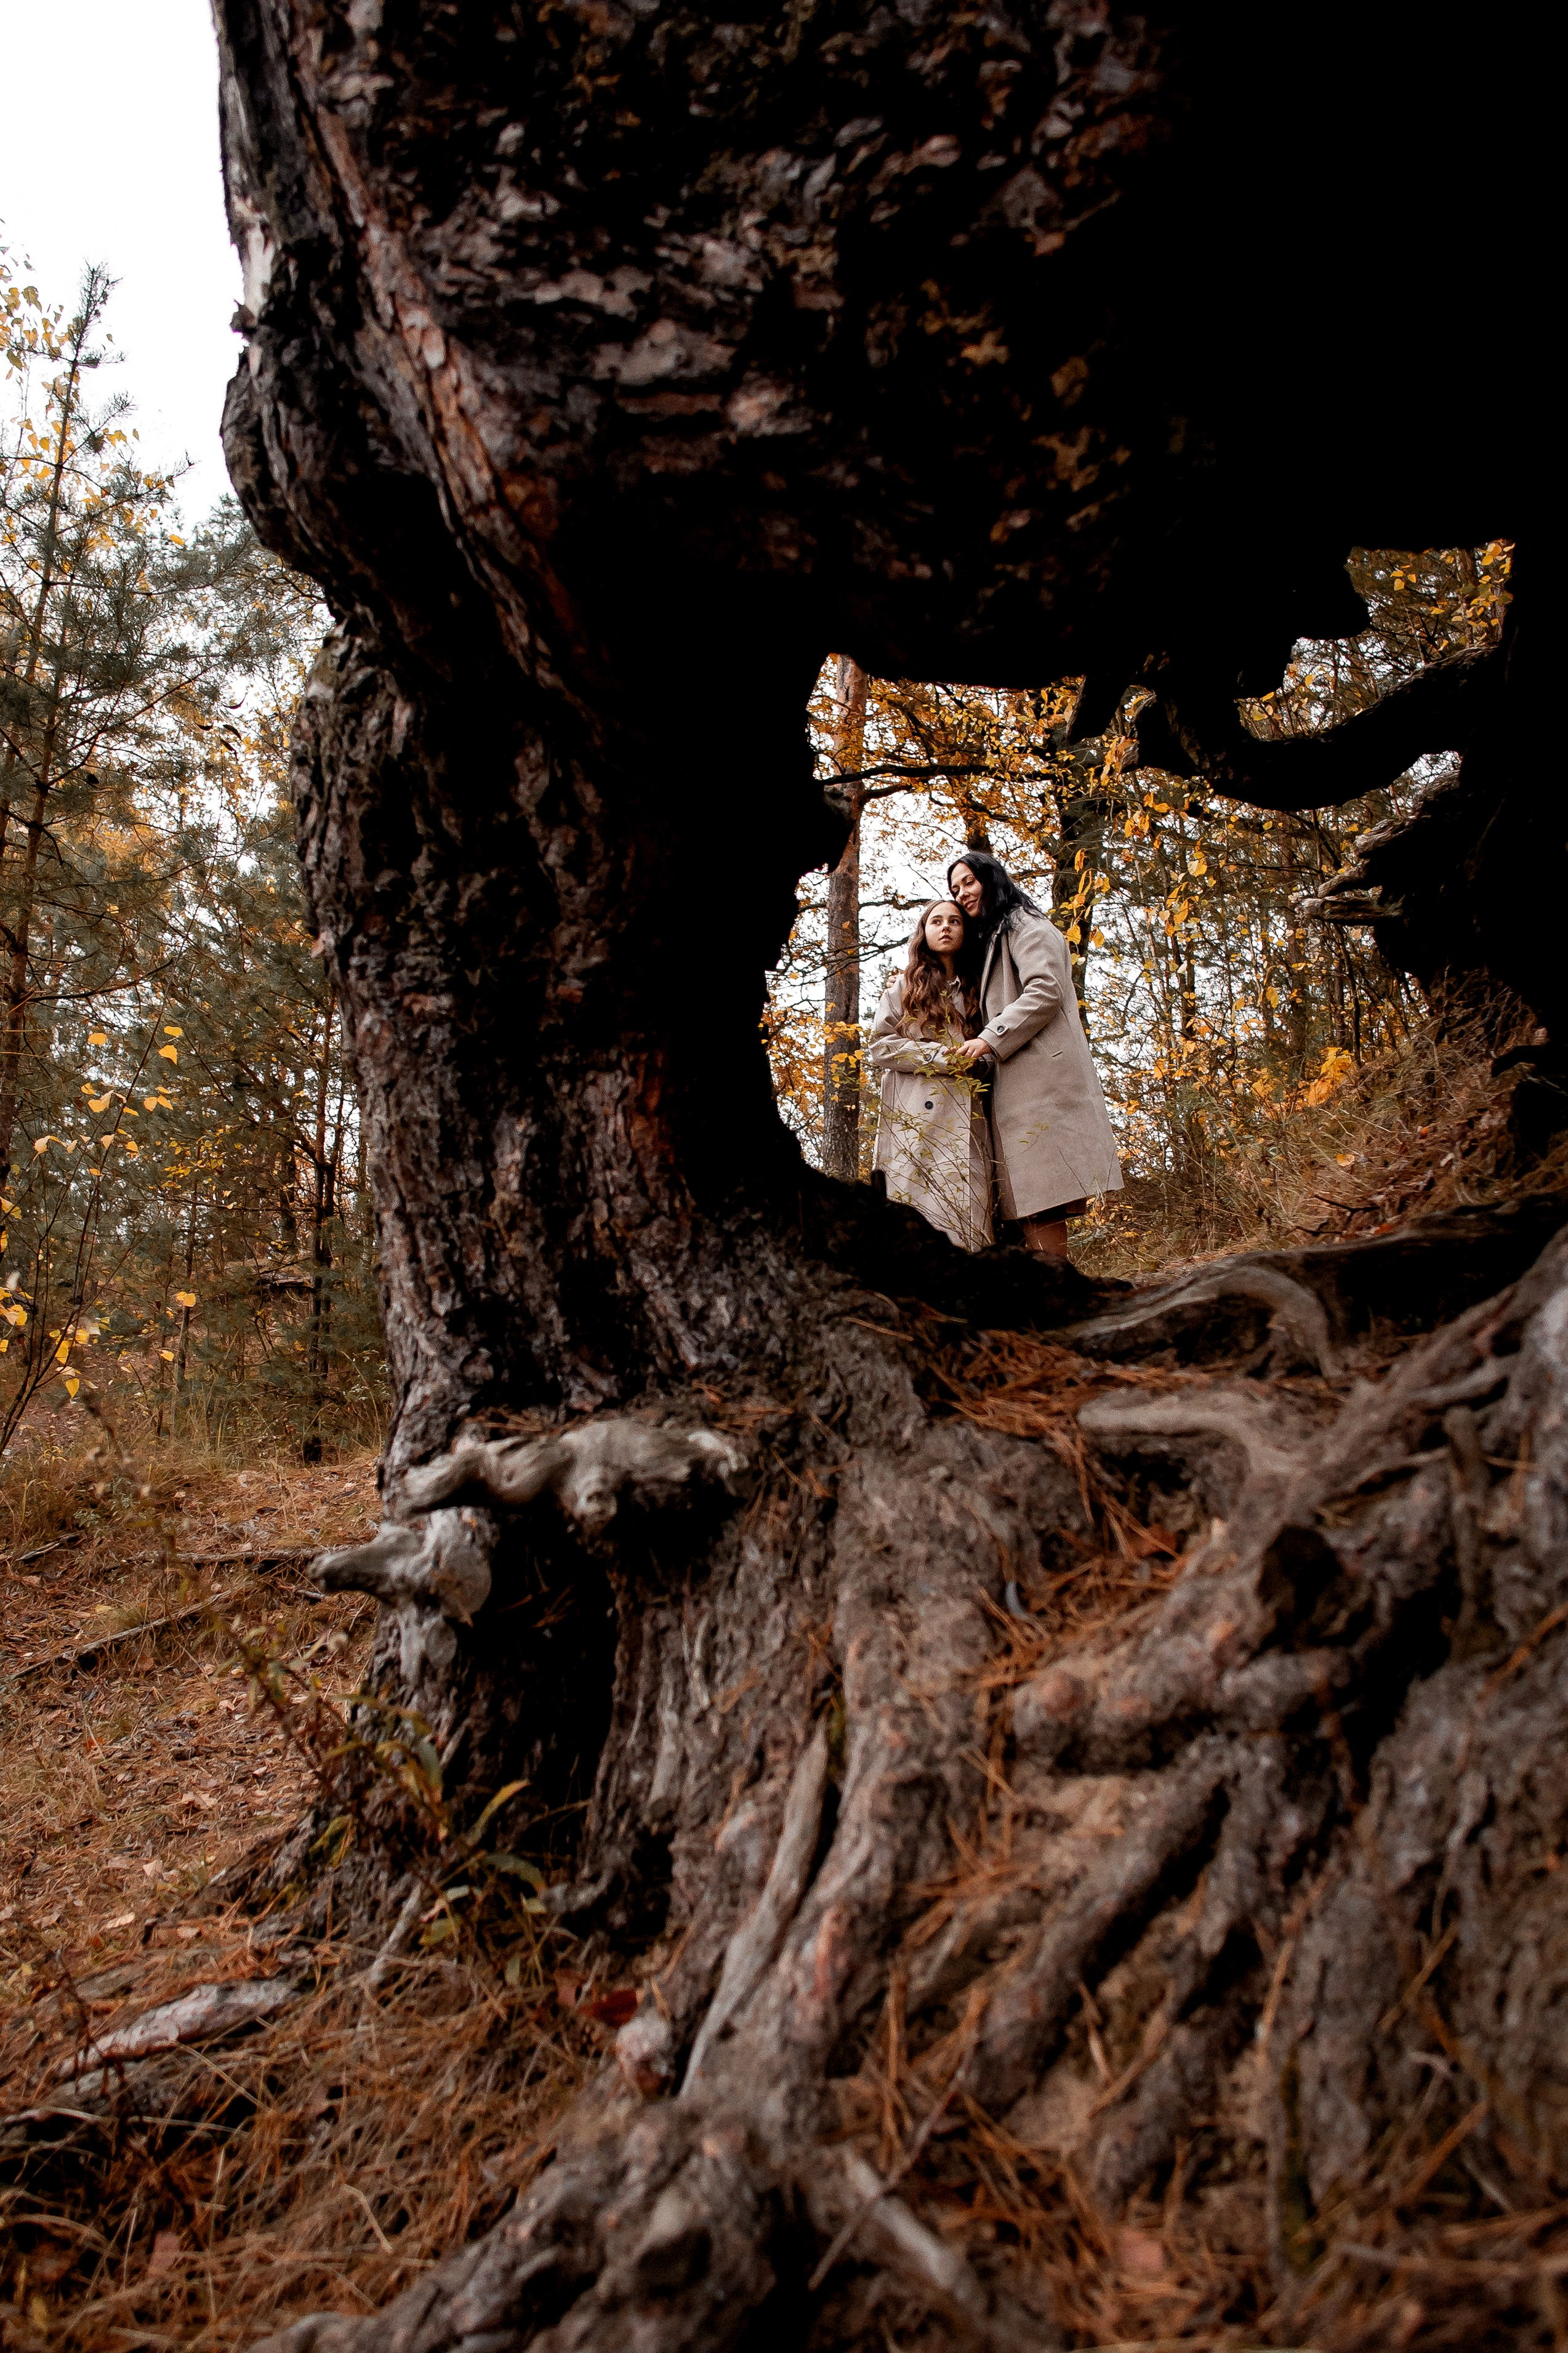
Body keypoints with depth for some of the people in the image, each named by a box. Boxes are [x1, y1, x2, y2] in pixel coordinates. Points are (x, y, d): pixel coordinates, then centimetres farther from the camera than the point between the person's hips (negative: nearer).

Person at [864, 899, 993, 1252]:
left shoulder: (976, 991, 21)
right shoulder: (907, 986, 12)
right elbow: (878, 1046, 1)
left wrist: (975, 1058, 0)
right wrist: (943, 1056, -8)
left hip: (967, 1124, 3)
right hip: (918, 1120, -3)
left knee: (968, 1217, -8)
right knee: (918, 1217, -13)